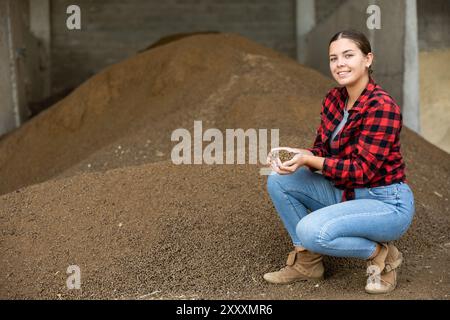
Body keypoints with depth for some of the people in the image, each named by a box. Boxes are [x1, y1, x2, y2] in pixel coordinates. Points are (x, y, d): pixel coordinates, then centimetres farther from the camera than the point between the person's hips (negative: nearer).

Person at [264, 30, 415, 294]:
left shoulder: (382, 106, -21)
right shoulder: (334, 98, 3)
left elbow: (362, 169, -23)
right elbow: (323, 149, 7)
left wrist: (308, 160, -29)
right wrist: (297, 154, -15)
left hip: (387, 203, -8)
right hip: (346, 193, 8)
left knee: (311, 231, -29)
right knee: (279, 182, -3)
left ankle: (381, 255, -4)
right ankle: (307, 261, 6)